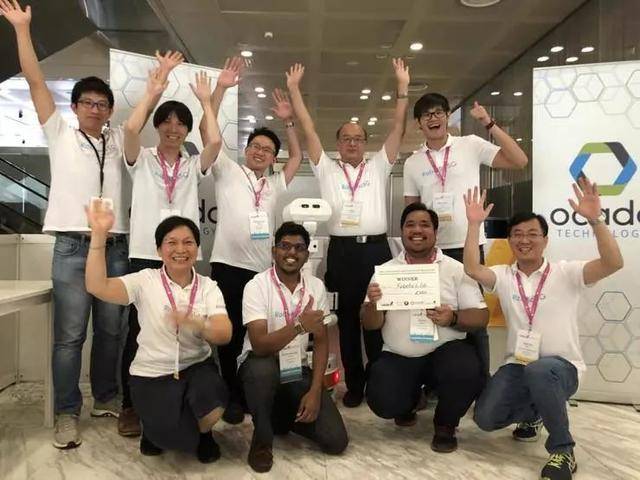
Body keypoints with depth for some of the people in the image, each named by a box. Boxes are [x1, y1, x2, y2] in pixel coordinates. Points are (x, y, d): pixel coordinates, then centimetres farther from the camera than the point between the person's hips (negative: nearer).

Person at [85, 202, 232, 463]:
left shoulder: (208, 287, -2)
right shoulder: (146, 280, -6)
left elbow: (224, 334, -15)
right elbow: (97, 287, -21)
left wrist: (196, 324, -37)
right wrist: (98, 235, -29)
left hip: (196, 367, 2)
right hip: (152, 374, -1)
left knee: (212, 404, -28)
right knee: (172, 437, -19)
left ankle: (202, 433, 10)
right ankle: (158, 429, 19)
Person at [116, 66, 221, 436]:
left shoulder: (194, 165, 11)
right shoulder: (141, 159, 7)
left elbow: (216, 142, -8)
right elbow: (131, 129, -14)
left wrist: (206, 101, 2)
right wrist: (152, 92, -4)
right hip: (144, 255, -1)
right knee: (139, 330, 3)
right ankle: (130, 405, 15)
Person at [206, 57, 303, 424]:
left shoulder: (275, 184, 22)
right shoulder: (228, 171, 8)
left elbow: (298, 157, 27)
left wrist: (288, 122, 18)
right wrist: (221, 88, -4)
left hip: (264, 270, 4)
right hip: (228, 266, -4)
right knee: (230, 334, 2)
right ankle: (233, 396, 15)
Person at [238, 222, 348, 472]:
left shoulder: (316, 286, -3)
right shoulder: (257, 286, -17)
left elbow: (321, 342, 0)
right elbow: (259, 346, -27)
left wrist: (315, 391, -9)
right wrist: (299, 326, -41)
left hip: (298, 369, 4)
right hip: (260, 365, -3)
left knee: (336, 441, -10)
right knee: (264, 368, -41)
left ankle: (286, 415, 20)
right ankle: (262, 439, -11)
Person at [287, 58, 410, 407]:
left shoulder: (378, 168, 14)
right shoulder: (326, 169, 12)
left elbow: (398, 128, 8)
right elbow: (308, 129, 9)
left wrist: (402, 87, 3)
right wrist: (293, 89, 7)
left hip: (376, 249, 0)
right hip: (341, 251, 0)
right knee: (347, 317, 7)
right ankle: (354, 384, 19)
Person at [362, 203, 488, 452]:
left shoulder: (456, 269, 2)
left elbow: (481, 316, -1)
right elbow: (370, 325, 2)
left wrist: (453, 318, -22)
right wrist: (372, 304, -21)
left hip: (445, 351, -1)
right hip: (398, 357, 1)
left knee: (467, 372, -30)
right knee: (383, 402, -21)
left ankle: (445, 424, 4)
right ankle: (409, 399, 20)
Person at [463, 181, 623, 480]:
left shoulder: (566, 273, -3)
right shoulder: (503, 276, 4)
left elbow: (613, 263, -18)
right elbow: (471, 269, -16)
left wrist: (595, 220, -29)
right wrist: (474, 224, -17)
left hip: (561, 366, -3)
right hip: (517, 365, 4)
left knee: (538, 371, -40)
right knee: (485, 418, -12)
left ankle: (563, 449, -14)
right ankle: (532, 413, 24)